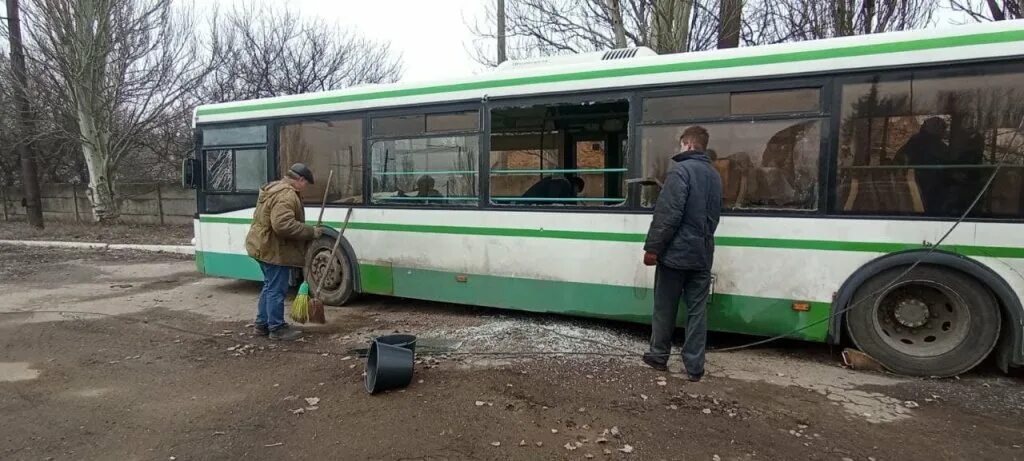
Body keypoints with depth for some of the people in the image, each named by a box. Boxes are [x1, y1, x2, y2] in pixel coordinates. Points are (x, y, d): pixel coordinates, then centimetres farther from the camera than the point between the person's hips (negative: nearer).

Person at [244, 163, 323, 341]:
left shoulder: (274, 188, 16)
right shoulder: (287, 195, -20)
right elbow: (283, 225, -31)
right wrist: (311, 232, -22)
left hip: (263, 246, 11)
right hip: (275, 250, -11)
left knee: (269, 286, 19)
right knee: (276, 289, -1)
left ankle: (262, 324, 29)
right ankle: (277, 328, 9)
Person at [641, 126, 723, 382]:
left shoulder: (681, 170, -13)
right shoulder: (714, 175, 13)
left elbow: (668, 214, -20)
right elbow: (714, 215, 18)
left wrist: (652, 247, -15)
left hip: (676, 252, -7)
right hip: (702, 253, 7)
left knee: (665, 308, 8)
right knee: (697, 309, 8)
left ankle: (659, 356, 22)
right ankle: (694, 366, 11)